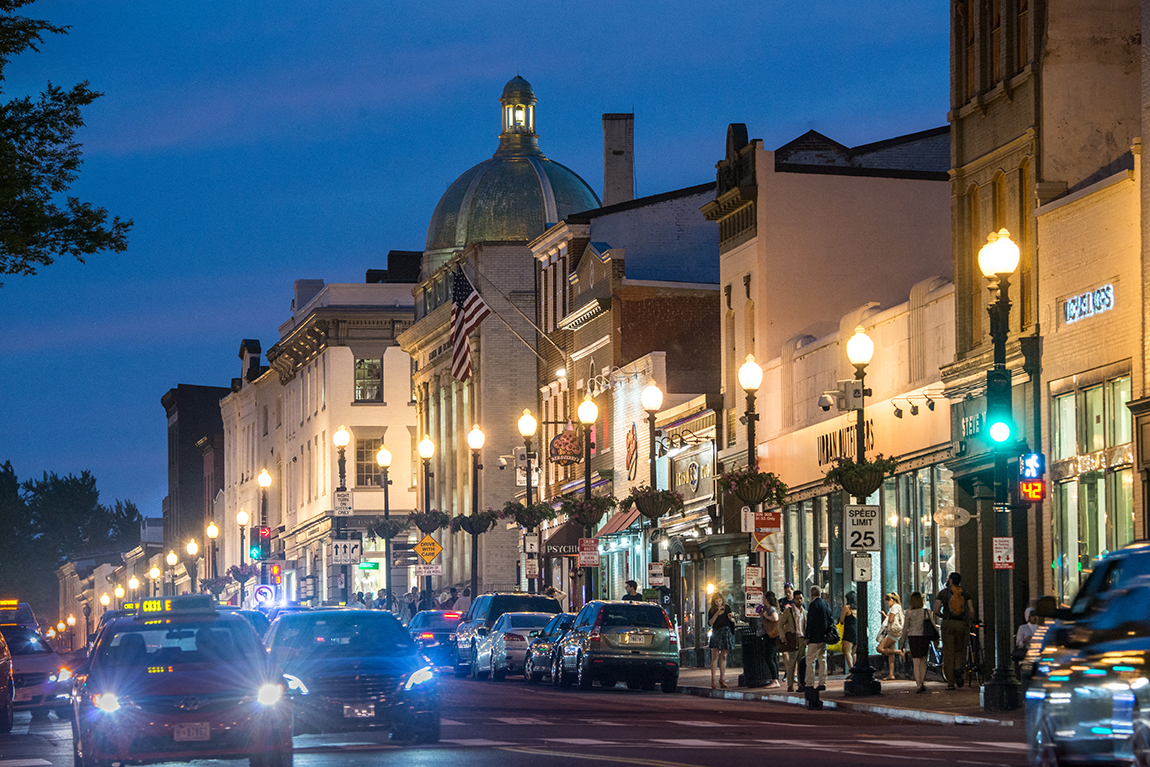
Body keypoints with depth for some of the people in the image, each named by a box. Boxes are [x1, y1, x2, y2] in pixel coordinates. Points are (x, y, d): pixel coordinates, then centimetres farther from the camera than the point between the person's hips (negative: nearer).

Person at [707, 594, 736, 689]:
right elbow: (710, 623, -7)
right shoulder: (711, 611, 4)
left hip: (726, 632, 1)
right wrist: (717, 614, -16)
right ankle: (713, 680, -10)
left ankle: (722, 679, 8)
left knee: (723, 657, 3)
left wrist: (731, 617, -7)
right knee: (715, 656, -9)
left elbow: (731, 620, 16)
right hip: (716, 633, -1)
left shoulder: (727, 608, 8)